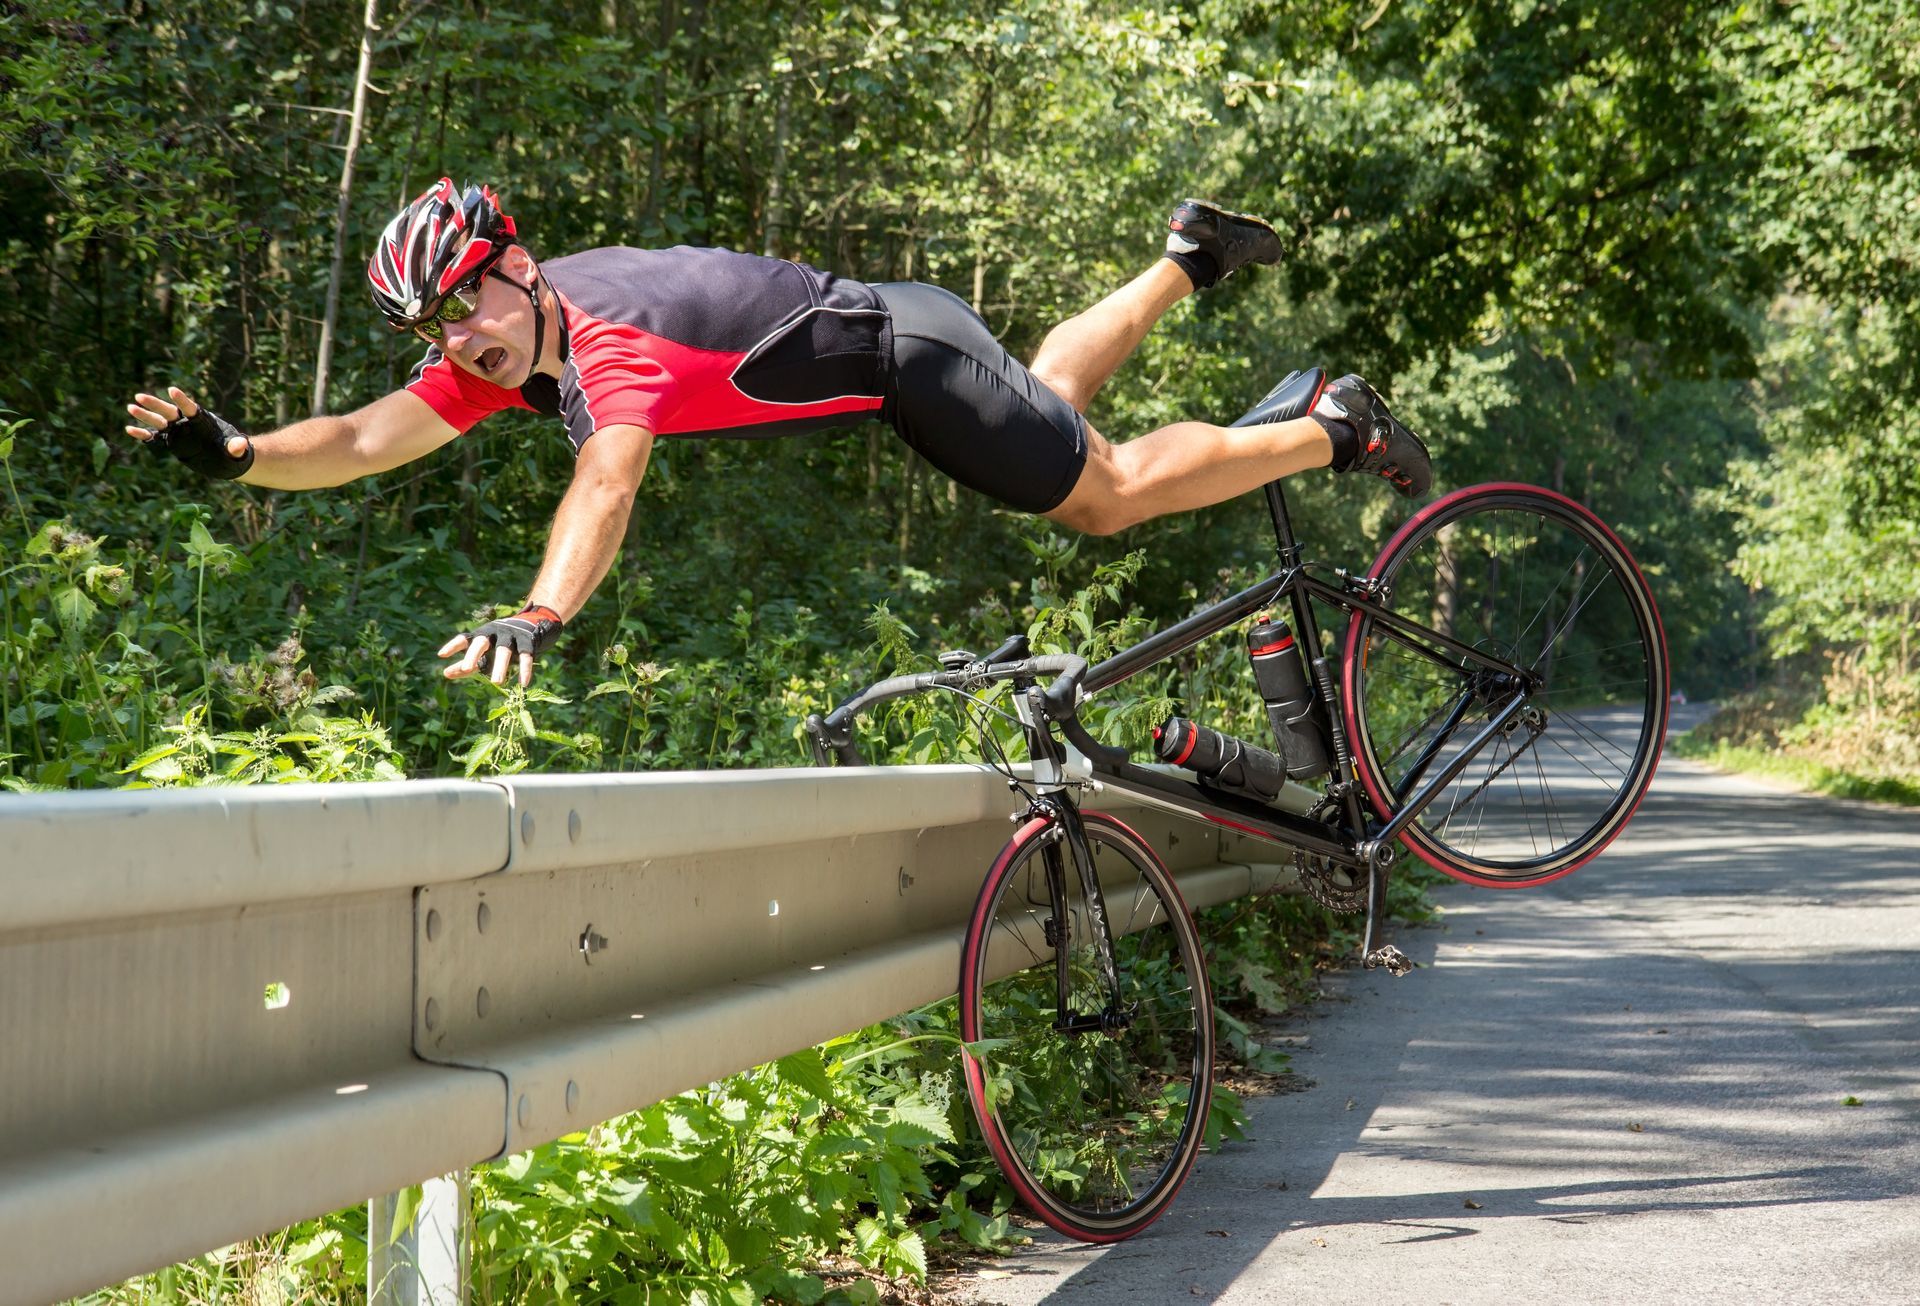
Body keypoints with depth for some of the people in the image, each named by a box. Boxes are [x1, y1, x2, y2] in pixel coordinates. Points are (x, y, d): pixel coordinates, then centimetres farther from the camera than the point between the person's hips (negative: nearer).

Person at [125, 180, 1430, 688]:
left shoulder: (612, 335, -35)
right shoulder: (499, 349, -11)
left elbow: (607, 483, -54)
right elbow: (368, 439, -18)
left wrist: (538, 617, -69)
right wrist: (234, 450, -34)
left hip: (909, 352, -8)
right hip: (870, 329, 8)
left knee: (1109, 491, 2)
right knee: (1049, 402, 31)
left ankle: (1336, 431, 18)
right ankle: (1188, 259, 48)